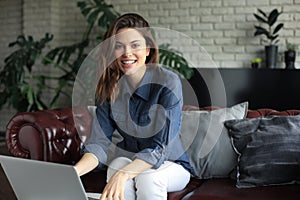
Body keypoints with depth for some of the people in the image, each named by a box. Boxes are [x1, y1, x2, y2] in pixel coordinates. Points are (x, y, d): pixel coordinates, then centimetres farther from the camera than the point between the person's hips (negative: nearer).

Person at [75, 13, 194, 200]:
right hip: (127, 159, 3)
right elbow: (99, 143, -14)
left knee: (147, 176, -33)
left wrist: (123, 174, -40)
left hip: (172, 165, -2)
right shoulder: (110, 87, -8)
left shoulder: (168, 82, -21)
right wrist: (72, 173, -33)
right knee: (117, 165, -30)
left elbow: (160, 148, -25)